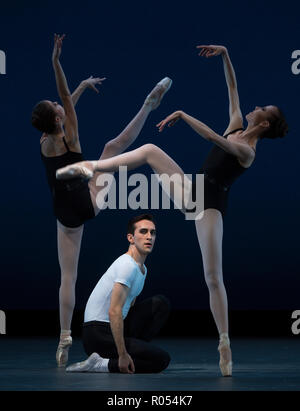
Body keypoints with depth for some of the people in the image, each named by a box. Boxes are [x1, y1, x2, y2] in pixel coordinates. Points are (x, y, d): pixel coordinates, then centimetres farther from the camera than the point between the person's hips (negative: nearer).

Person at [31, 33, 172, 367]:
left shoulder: (44, 142, 8)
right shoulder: (69, 137, -5)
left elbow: (64, 105, 23)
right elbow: (66, 100, -12)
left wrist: (84, 85, 31)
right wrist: (56, 63, -19)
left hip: (66, 217, 5)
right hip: (88, 202, -4)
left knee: (68, 276, 4)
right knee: (114, 145, 7)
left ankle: (65, 338, -1)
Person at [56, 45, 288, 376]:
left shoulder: (247, 152, -14)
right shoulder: (236, 125, 9)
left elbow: (213, 138, -30)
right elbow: (232, 88, 11)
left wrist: (182, 115, -27)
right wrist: (225, 55, 1)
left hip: (211, 206, -8)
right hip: (190, 191, 8)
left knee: (213, 277, -14)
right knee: (150, 150, -8)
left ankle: (225, 343, -9)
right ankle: (93, 166, -4)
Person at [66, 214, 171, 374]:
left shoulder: (142, 269, 16)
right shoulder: (128, 266, -17)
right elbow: (114, 312, -26)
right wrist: (123, 355, -28)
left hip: (112, 329, 10)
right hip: (97, 334, -10)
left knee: (161, 303, 12)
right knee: (161, 360, -16)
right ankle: (101, 364, -12)